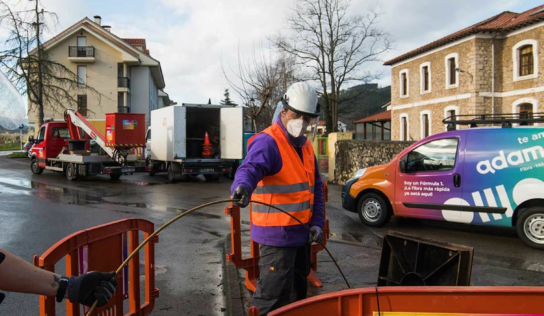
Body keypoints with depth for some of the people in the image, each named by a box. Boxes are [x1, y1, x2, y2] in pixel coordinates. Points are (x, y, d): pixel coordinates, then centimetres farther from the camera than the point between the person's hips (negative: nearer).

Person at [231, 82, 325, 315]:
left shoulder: (306, 146, 12)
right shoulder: (267, 142, -16)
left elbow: (315, 187, 16)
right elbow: (250, 168, -36)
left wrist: (317, 222, 6)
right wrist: (242, 186, -58)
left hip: (301, 233, 9)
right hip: (277, 235, -9)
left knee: (297, 292, 24)